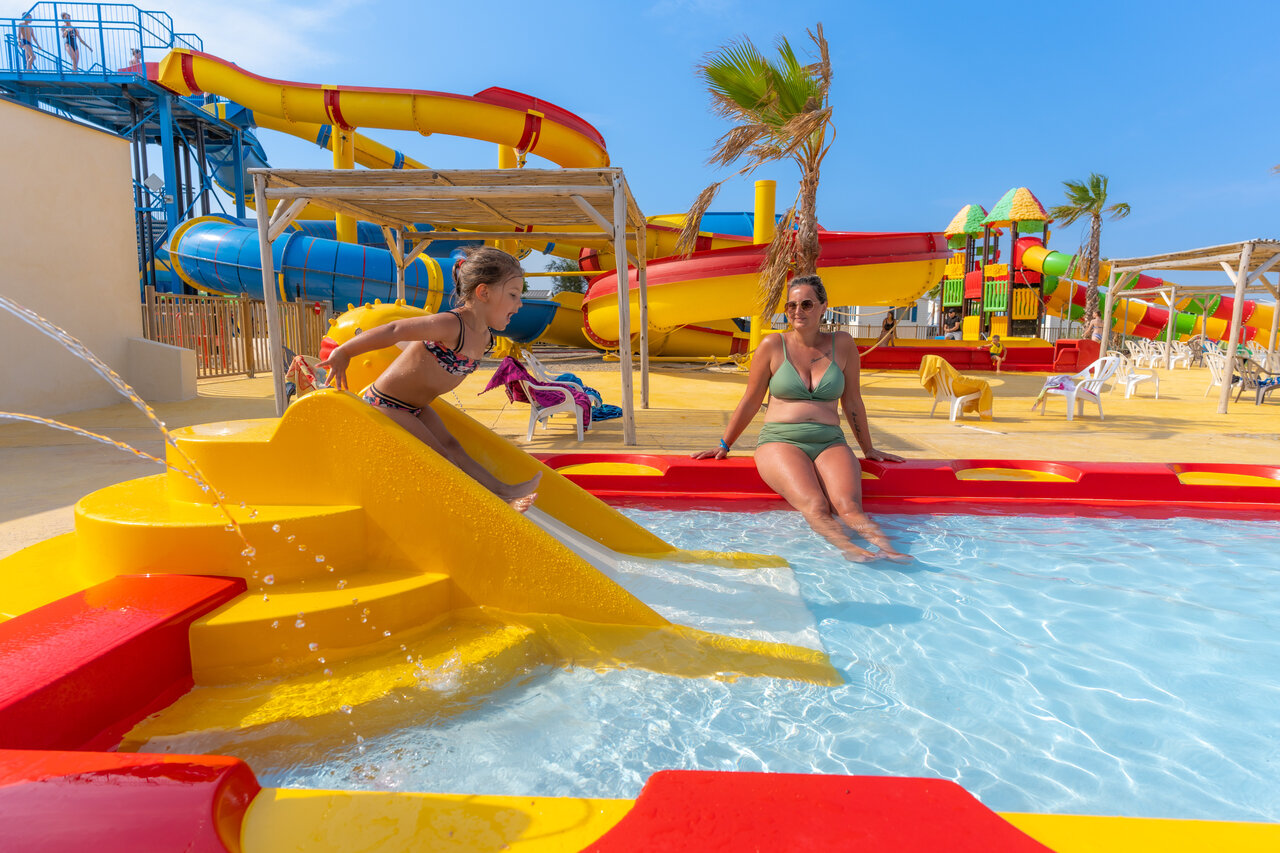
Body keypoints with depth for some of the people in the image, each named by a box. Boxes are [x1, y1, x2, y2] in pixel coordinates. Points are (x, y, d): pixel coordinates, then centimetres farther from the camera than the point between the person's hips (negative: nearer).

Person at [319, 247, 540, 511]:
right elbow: (393, 331, -28)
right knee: (440, 454, -8)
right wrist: (343, 352, -21)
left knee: (452, 447, 0)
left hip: (416, 407, 8)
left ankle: (502, 490, -4)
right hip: (385, 403, -8)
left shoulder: (485, 338, -2)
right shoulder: (451, 325, -32)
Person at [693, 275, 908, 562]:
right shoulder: (773, 345, 5)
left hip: (830, 443, 2)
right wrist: (724, 445, 13)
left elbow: (852, 401, 18)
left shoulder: (842, 344, 9)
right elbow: (750, 401, 12)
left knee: (849, 506, -29)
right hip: (780, 441, -2)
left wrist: (868, 449, 24)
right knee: (815, 507, -32)